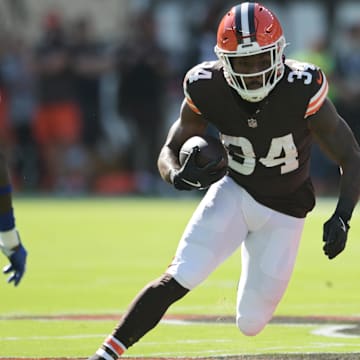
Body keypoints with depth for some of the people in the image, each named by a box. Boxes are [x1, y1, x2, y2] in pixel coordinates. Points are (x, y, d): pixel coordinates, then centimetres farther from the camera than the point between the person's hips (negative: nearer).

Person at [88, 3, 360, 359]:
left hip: (283, 210, -1)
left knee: (250, 323, 2)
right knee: (177, 279, -21)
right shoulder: (208, 90, -20)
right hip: (234, 192, 1)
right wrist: (179, 176, -32)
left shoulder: (302, 91, -28)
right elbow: (168, 152, -8)